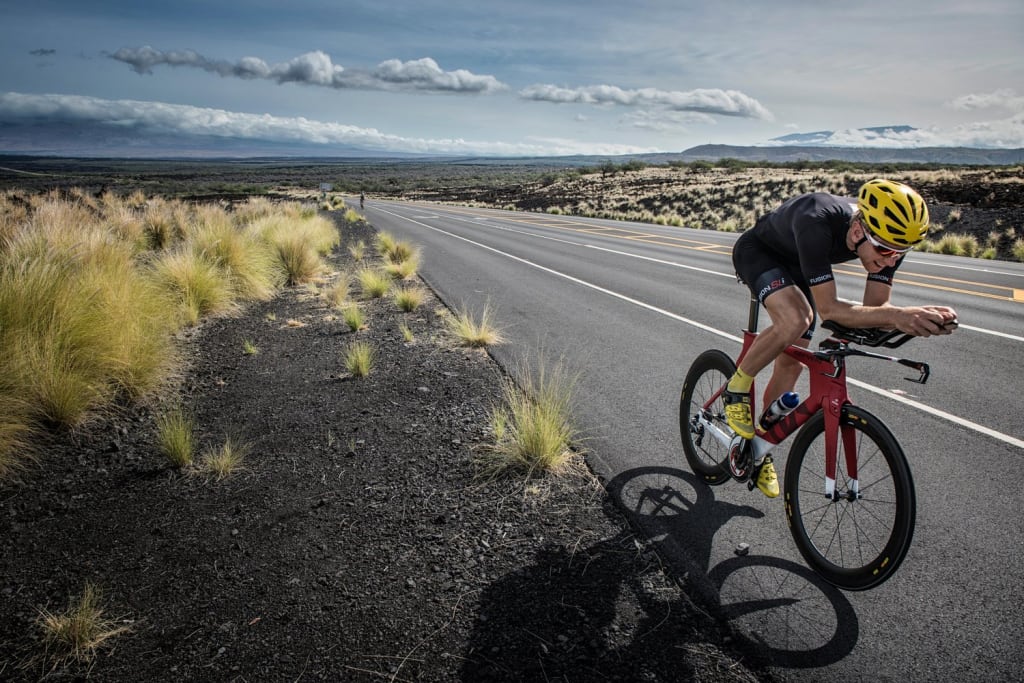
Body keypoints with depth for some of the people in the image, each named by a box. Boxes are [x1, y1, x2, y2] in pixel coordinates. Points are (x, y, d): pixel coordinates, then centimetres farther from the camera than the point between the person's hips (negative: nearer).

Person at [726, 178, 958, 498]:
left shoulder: (889, 235, -25)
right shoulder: (817, 223, -44)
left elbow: (875, 309, -19)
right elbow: (828, 309, -42)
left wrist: (918, 319, -39)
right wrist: (896, 314, -53)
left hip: (796, 266, 6)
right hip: (758, 251, -6)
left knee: (792, 364, 4)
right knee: (795, 319, -36)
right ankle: (737, 388, -9)